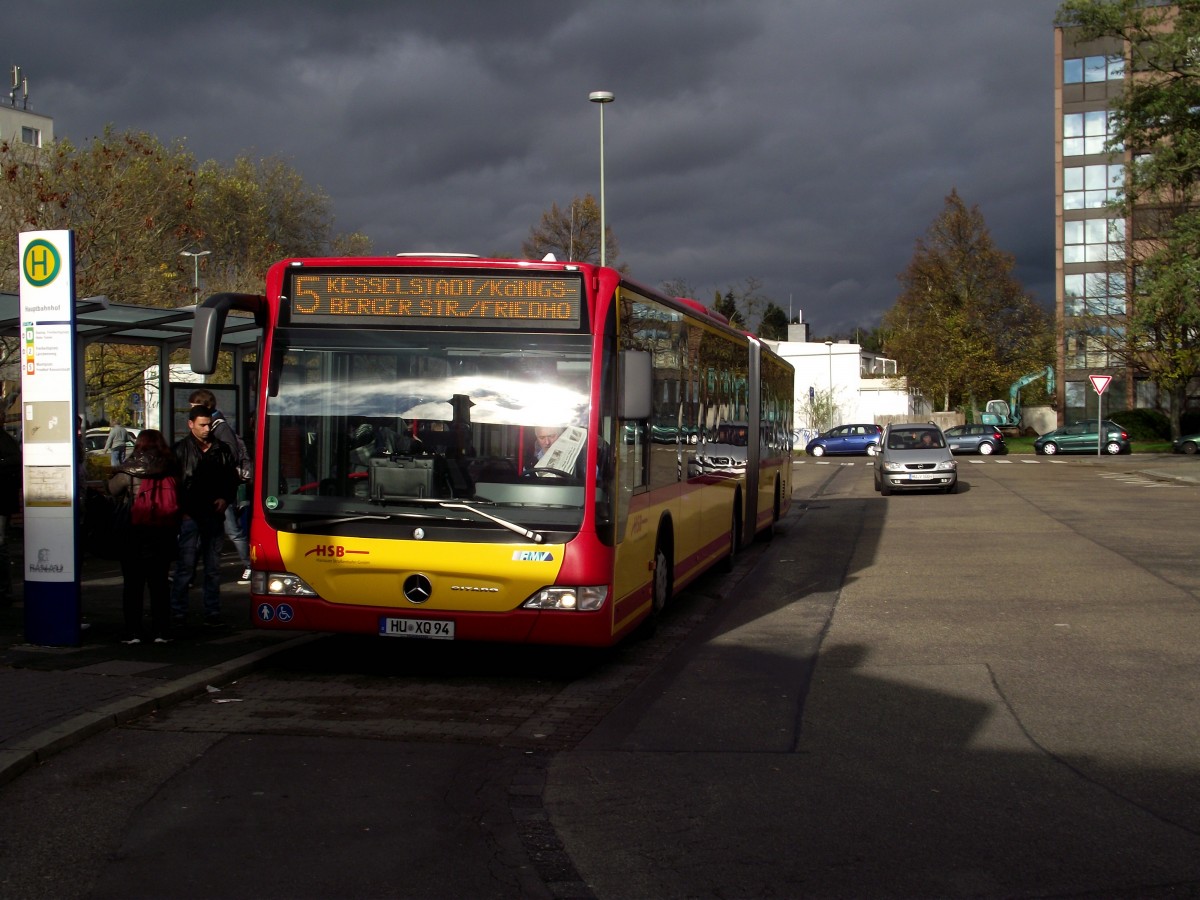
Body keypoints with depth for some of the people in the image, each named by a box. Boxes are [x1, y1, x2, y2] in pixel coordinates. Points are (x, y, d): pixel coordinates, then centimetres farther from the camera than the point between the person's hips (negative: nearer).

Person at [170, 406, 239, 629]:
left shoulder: (222, 450, 11)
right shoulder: (180, 450, -2)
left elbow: (232, 479, 20)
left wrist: (225, 499, 3)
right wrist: (181, 510, -8)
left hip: (214, 516, 4)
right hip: (189, 516, -4)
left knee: (213, 569, 9)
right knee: (185, 567, -5)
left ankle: (212, 614, 16)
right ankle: (178, 615, 1)